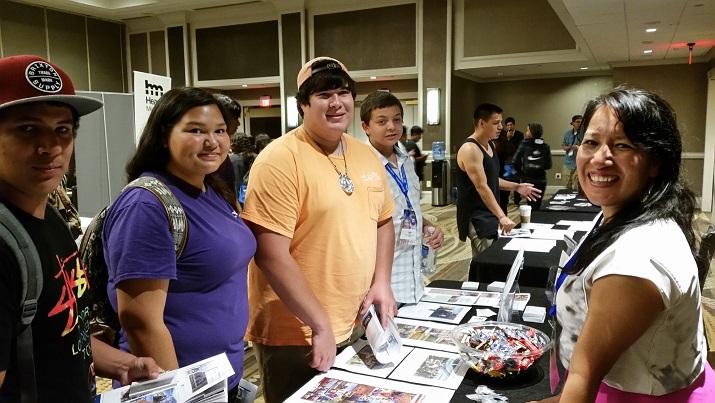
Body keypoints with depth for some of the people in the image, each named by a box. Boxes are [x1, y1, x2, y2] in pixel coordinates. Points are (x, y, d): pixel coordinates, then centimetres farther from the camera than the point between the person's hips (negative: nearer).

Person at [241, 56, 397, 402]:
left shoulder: (367, 156, 5)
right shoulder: (280, 159, -18)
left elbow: (383, 221, 16)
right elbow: (270, 254, -22)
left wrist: (381, 282, 2)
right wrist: (319, 323, -20)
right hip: (294, 336, -7)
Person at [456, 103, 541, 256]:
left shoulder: (490, 145, 12)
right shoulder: (470, 149, -19)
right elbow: (481, 187, -26)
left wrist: (516, 187, 10)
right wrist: (501, 216, -32)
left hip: (490, 215, 9)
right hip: (477, 217, -9)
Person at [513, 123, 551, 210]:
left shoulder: (524, 145, -8)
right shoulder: (545, 147, -3)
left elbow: (516, 163, -11)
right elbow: (548, 165, -4)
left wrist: (521, 173, 6)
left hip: (527, 180, -1)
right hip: (541, 180, 1)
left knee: (531, 205, 9)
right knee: (537, 205, 11)